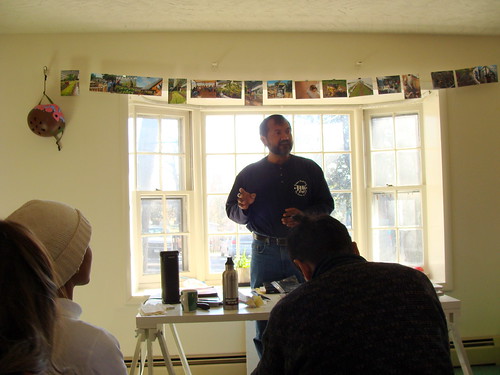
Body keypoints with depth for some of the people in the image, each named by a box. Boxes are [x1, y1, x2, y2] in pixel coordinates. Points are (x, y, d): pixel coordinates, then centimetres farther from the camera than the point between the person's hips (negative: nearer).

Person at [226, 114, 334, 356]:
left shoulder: (309, 169, 8)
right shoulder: (249, 173, 7)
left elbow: (326, 205, 9)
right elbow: (231, 210, 9)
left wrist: (304, 216, -11)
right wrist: (243, 208, -14)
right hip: (265, 252, 0)